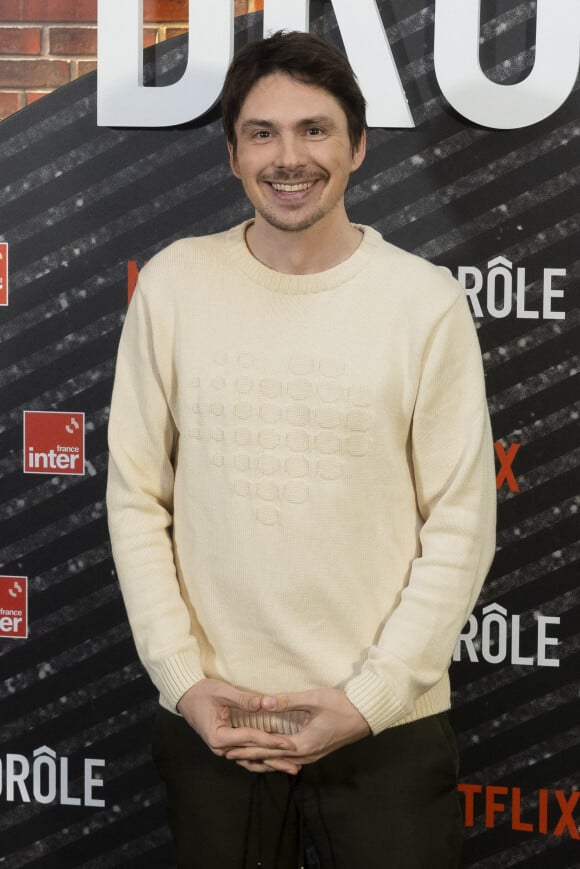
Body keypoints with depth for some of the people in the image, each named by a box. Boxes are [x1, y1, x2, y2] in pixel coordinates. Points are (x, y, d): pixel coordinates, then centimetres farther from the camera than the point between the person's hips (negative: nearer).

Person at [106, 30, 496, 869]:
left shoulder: (427, 300, -6)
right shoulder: (174, 284, -2)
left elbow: (459, 526, -5)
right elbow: (136, 497, 1)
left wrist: (370, 697, -10)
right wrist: (183, 676, -5)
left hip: (388, 727, -1)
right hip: (209, 720, 2)